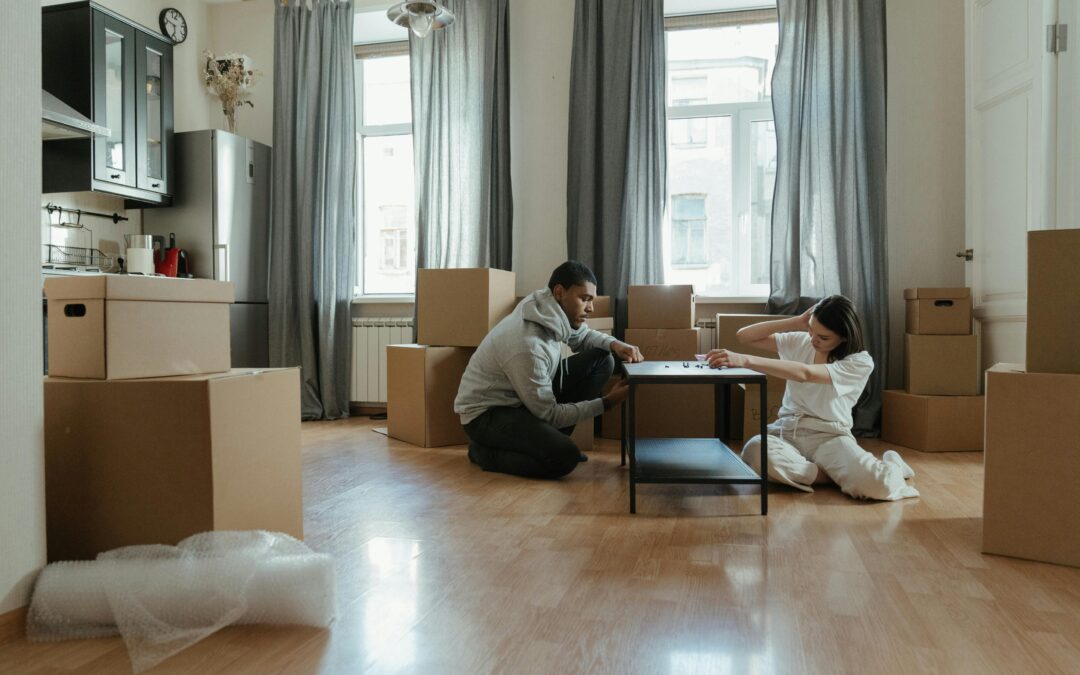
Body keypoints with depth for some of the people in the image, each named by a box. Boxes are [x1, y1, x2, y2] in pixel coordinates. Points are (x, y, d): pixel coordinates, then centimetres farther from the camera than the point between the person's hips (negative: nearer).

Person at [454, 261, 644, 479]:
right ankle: (485, 451, -5)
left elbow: (583, 336, 15)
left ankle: (551, 440, 6)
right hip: (487, 413, -9)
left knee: (601, 360, -1)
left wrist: (615, 344, -6)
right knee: (565, 457, -30)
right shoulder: (527, 345, -32)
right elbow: (549, 414, -22)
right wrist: (606, 402, -19)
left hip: (530, 397, 9)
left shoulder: (555, 313, -8)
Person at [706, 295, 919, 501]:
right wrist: (797, 322, -6)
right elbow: (743, 336, 1)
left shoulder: (861, 363, -9)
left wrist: (746, 361, -36)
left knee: (878, 485, -33)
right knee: (754, 452, -35)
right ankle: (839, 474, -14)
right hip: (786, 431, 3)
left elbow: (804, 374, -26)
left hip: (829, 437, -3)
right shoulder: (800, 341, 5)